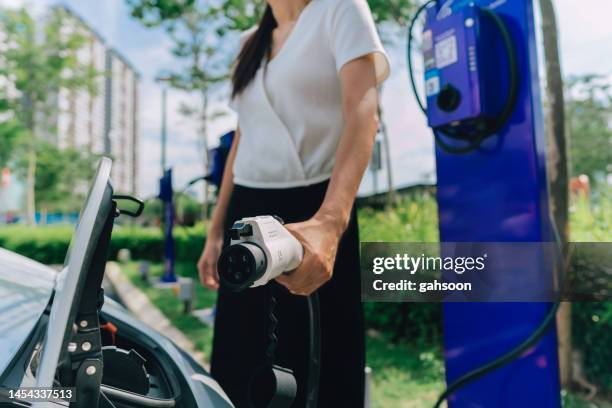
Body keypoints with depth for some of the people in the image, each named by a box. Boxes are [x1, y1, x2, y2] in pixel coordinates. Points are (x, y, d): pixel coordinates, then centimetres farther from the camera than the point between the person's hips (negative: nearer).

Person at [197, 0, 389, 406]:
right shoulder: (252, 41, 19)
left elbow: (362, 110, -18)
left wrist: (330, 221, -34)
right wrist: (216, 231, 13)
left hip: (315, 211, -6)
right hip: (247, 212, 6)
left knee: (327, 365, 4)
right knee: (232, 364, 10)